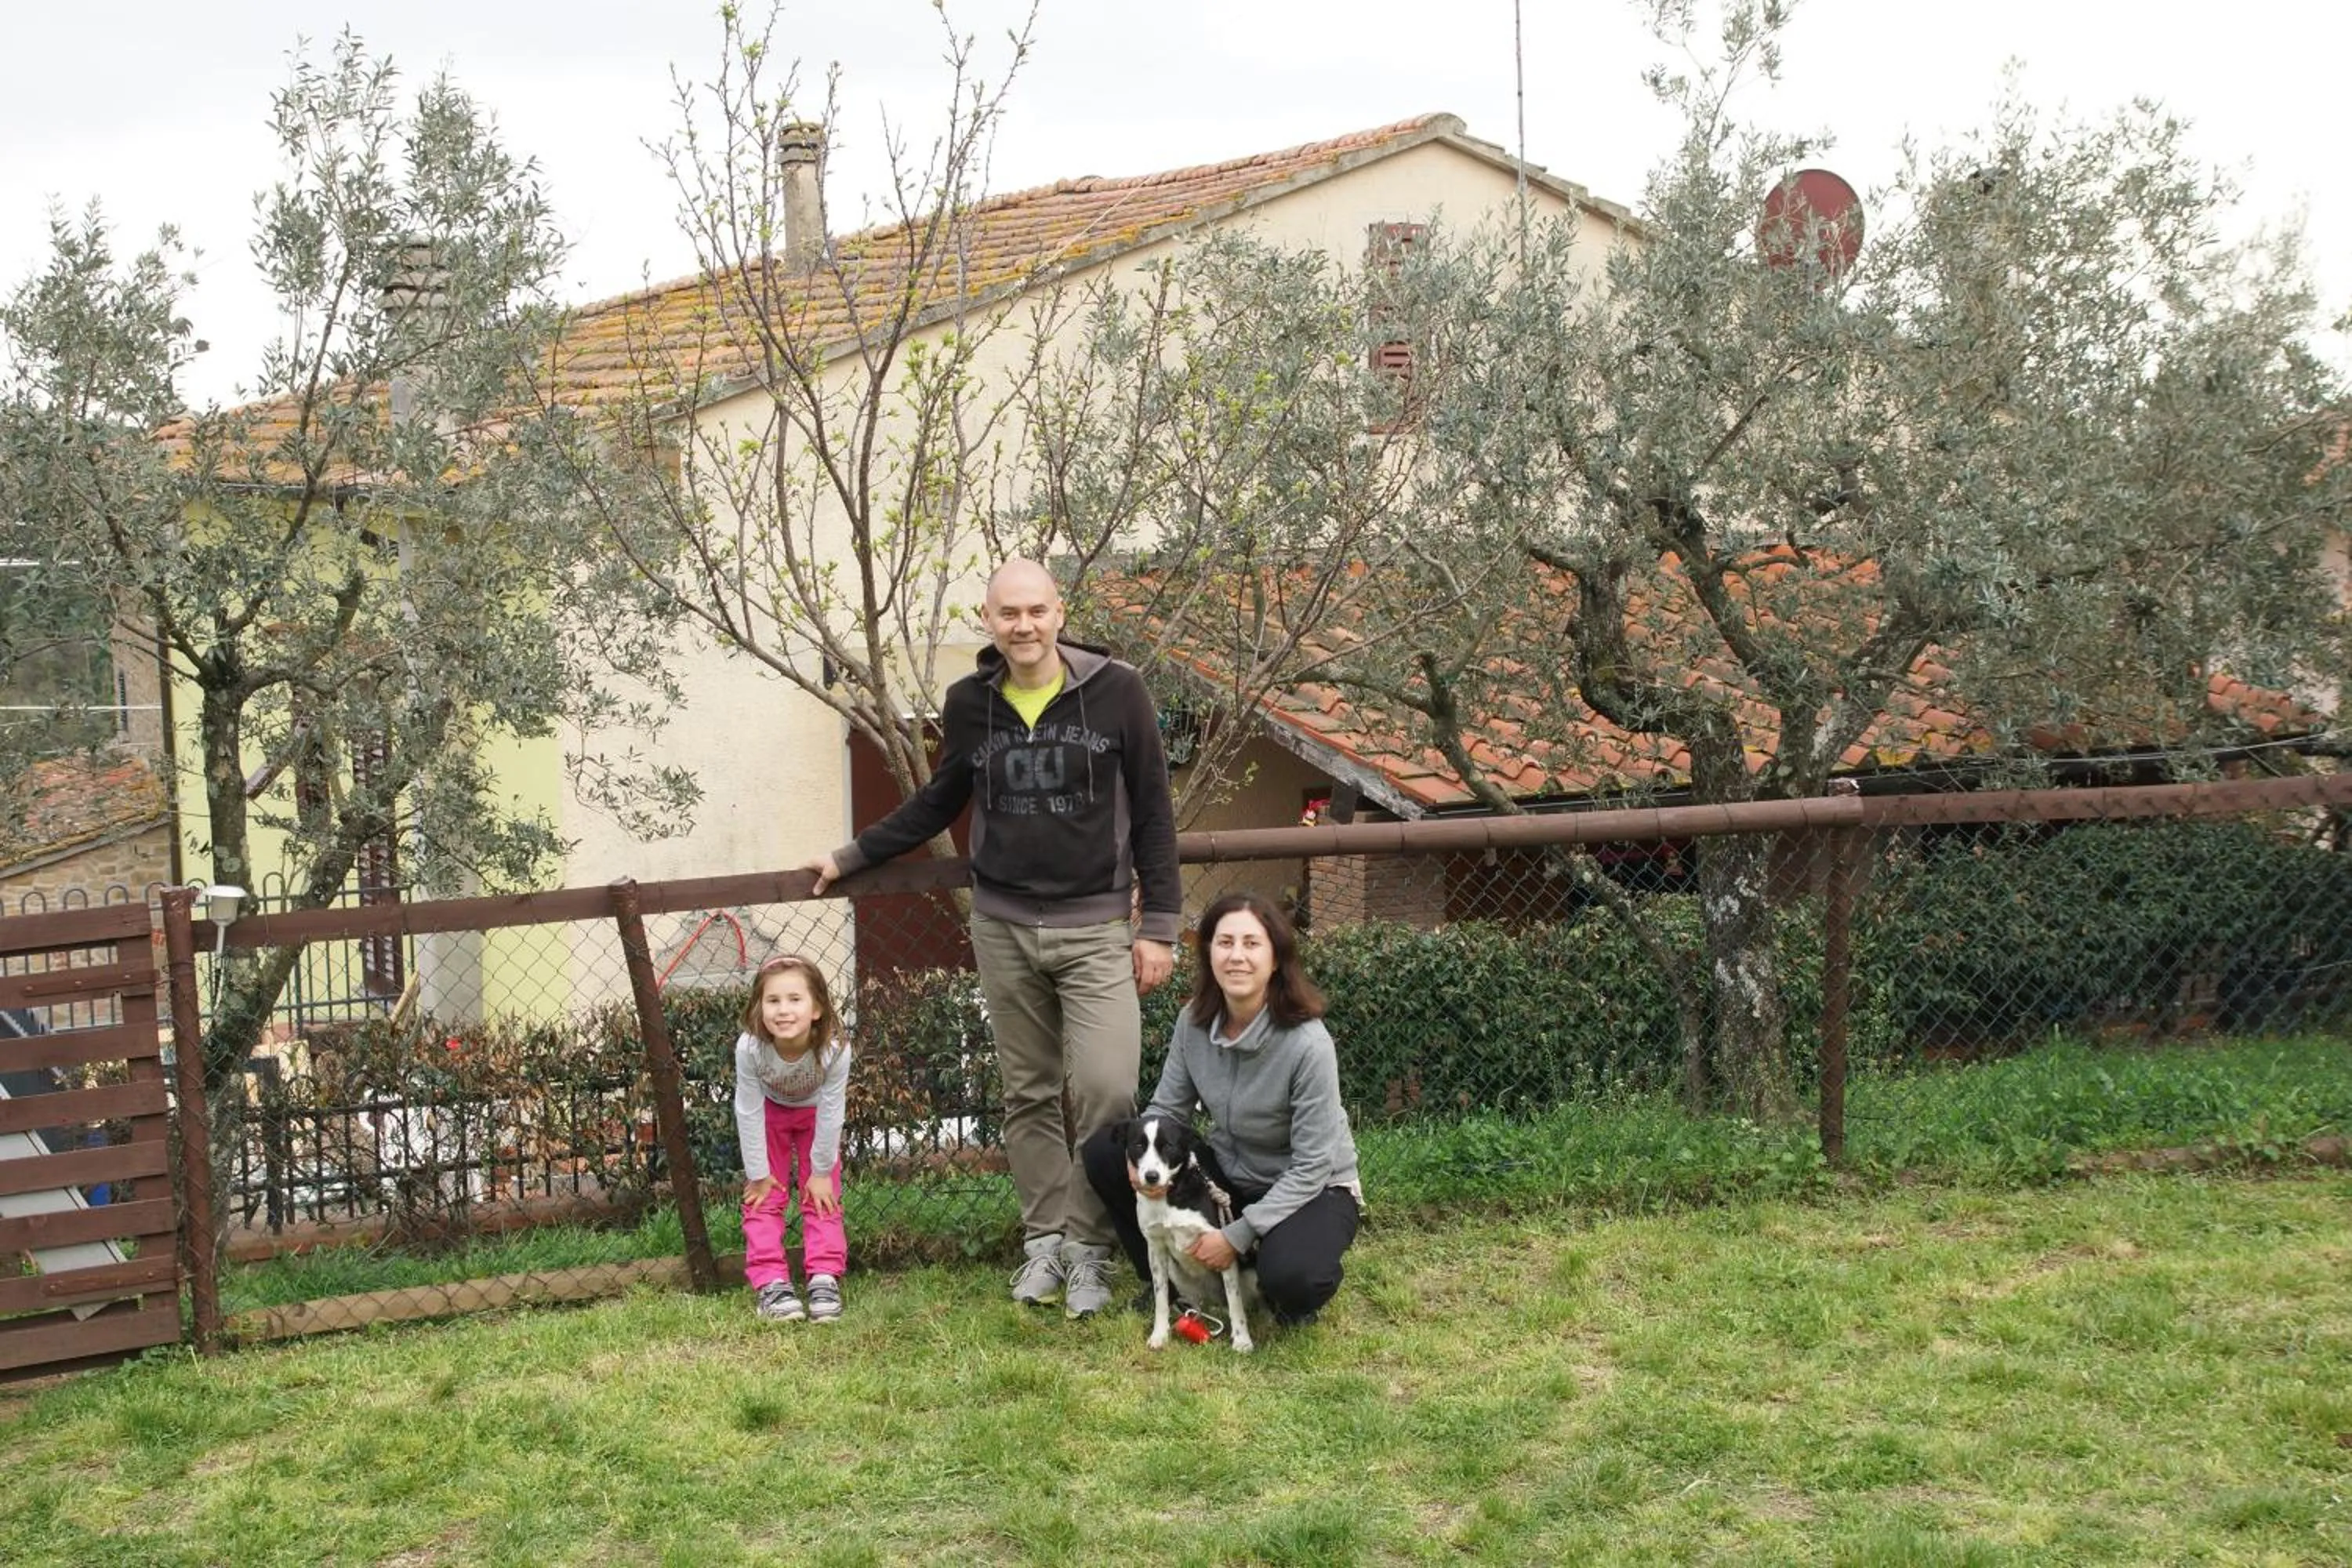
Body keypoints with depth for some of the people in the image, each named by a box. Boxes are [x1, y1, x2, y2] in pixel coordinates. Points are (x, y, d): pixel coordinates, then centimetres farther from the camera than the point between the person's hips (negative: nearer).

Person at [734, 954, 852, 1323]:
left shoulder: (834, 1050, -39)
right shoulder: (750, 1047, -39)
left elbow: (830, 1113, -26)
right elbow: (749, 1112, -25)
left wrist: (821, 1171, -15)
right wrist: (758, 1173, -16)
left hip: (814, 1113, 0)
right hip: (770, 1112, 0)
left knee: (822, 1197, -3)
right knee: (764, 1198, -4)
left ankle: (824, 1279, 0)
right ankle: (770, 1283, -4)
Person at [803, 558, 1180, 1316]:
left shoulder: (1116, 691, -6)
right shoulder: (969, 704, 3)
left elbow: (1152, 814, -2)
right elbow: (938, 802, 18)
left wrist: (1158, 926, -4)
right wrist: (851, 856, 16)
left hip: (1094, 928, -3)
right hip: (1003, 927, 3)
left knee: (1104, 1088, -12)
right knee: (1029, 1094, 9)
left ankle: (1089, 1248, 3)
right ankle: (1044, 1240, 20)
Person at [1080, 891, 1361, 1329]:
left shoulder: (1307, 1043, -28)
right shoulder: (1194, 1021, -11)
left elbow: (1312, 1166, -23)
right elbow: (1167, 1107, 0)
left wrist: (1238, 1235, -24)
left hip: (1313, 1189, -5)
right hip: (1228, 1173, 6)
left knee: (1290, 1275, -37)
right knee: (1103, 1152, -10)